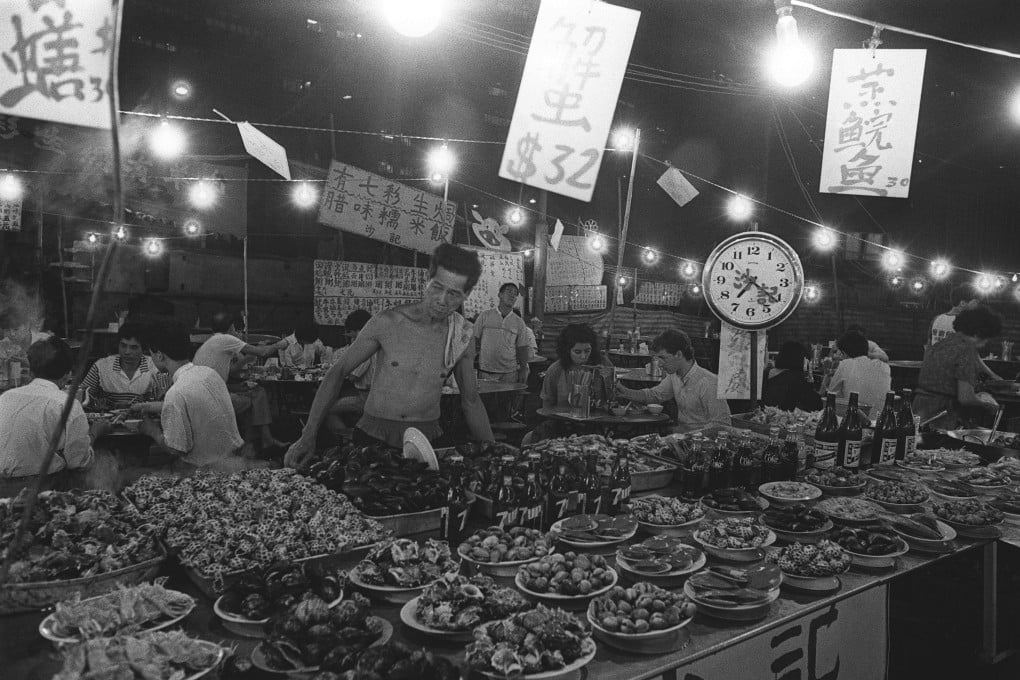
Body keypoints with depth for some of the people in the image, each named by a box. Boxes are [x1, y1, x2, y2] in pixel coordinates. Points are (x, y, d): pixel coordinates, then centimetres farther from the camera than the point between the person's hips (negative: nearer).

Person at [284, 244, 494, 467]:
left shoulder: (464, 335, -2)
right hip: (373, 435, -1)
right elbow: (338, 372, -3)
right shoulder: (387, 322, -10)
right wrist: (308, 436, -10)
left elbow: (471, 401, 10)